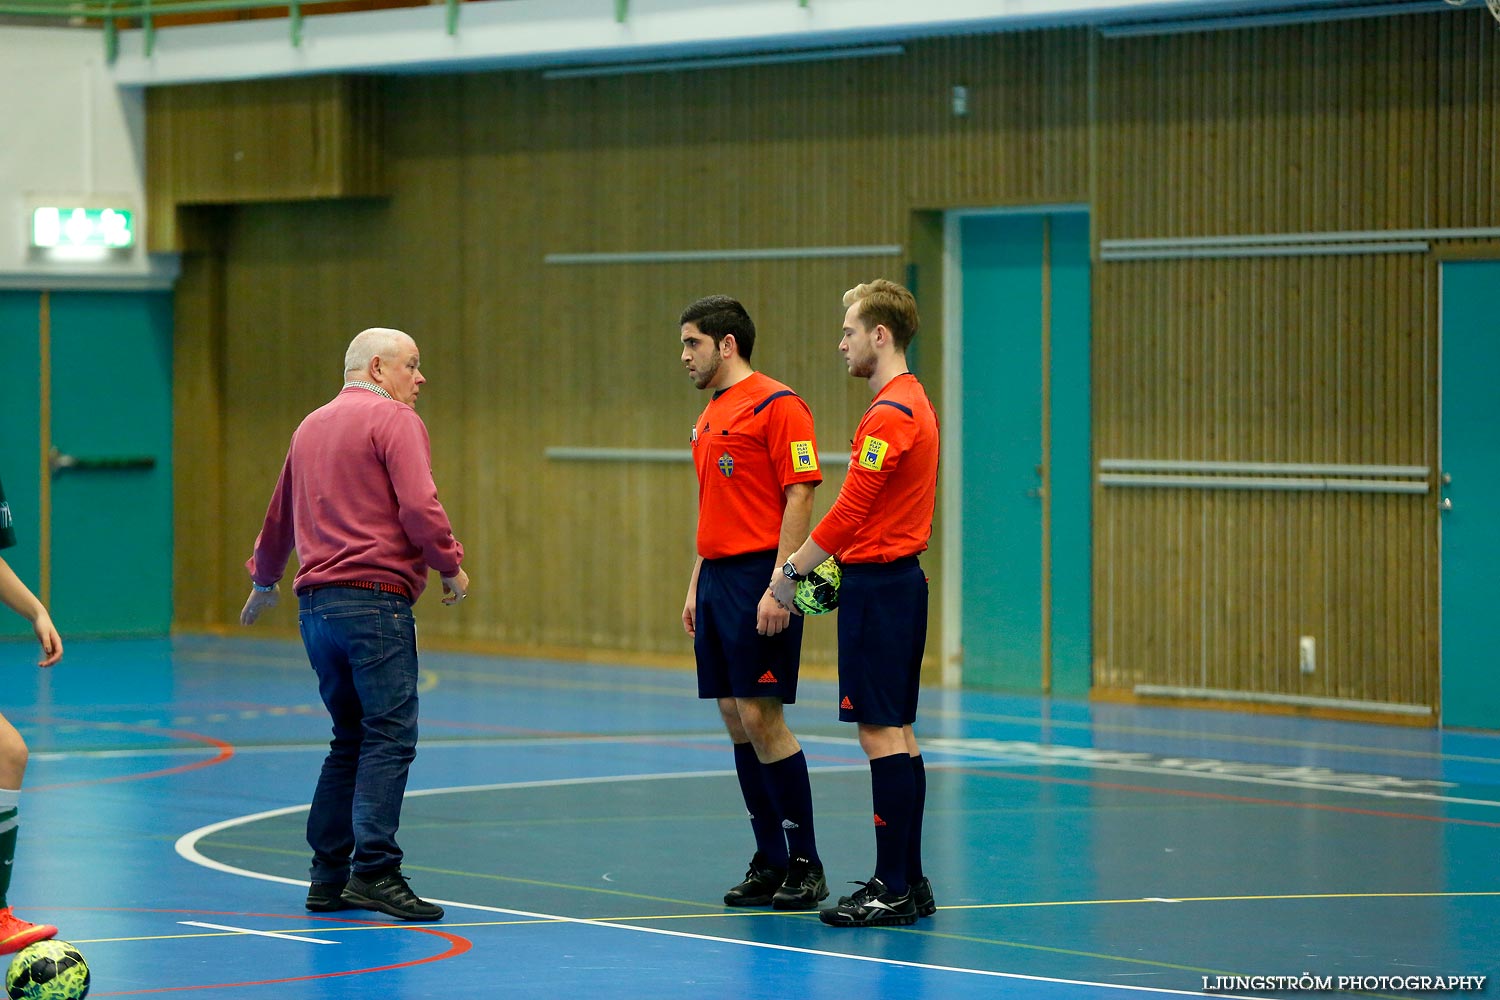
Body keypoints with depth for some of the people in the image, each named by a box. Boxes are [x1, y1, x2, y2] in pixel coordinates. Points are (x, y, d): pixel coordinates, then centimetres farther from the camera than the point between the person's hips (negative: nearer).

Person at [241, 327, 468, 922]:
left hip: (316, 603, 8)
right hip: (374, 599, -8)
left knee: (351, 740, 14)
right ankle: (374, 871, -18)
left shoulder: (311, 427, 21)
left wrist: (264, 581, 46)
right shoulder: (393, 420, -4)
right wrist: (451, 566, -2)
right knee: (389, 737, -10)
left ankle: (328, 878, 12)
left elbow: (280, 515, 32)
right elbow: (418, 505, -16)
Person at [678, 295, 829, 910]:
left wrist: (778, 586, -21)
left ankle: (804, 865, -3)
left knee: (760, 716, -10)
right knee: (735, 718, 8)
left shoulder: (777, 405, -10)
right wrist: (696, 585, 19)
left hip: (759, 581, -9)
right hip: (718, 580, 9)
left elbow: (799, 497, -15)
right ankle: (769, 861, 13)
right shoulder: (710, 417, 18)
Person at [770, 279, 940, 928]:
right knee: (897, 733, 12)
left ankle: (894, 888, -7)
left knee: (881, 732, -8)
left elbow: (849, 512, -20)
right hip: (899, 579, 10)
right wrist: (821, 564, 13)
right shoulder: (913, 403, 15)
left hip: (877, 584, -10)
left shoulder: (889, 414, -17)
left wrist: (793, 570, -10)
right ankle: (909, 882, 15)